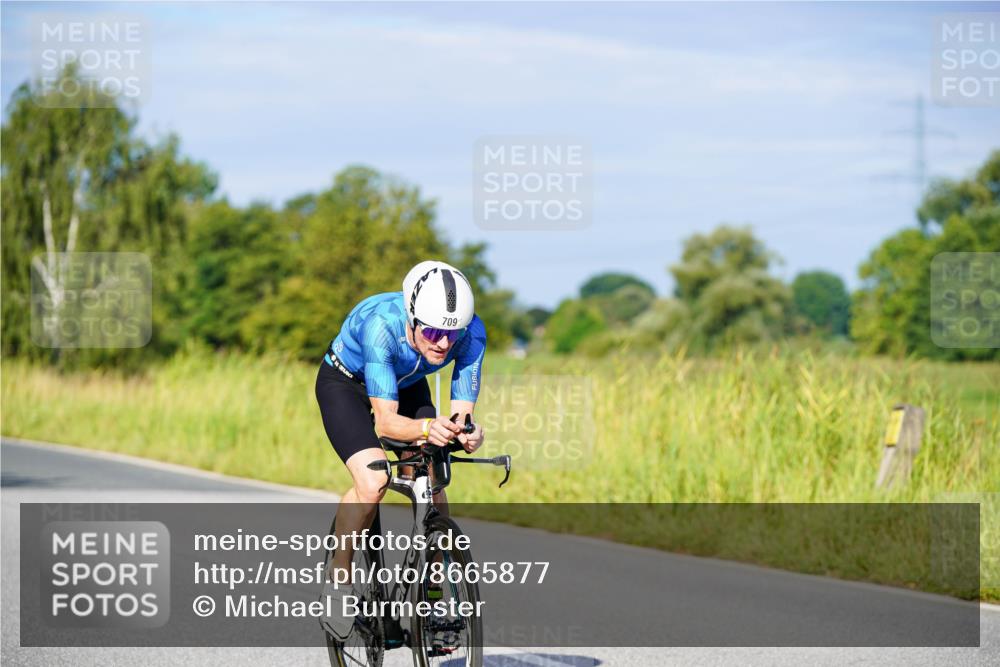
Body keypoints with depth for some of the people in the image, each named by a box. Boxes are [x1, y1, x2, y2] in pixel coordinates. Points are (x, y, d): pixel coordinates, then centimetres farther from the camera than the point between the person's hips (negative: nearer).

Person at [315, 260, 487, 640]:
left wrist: (466, 434, -51)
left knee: (434, 490, -11)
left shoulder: (471, 333, -29)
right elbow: (384, 420, -42)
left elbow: (462, 412, -28)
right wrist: (426, 428, -61)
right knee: (373, 482, -27)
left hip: (407, 386, 4)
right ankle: (338, 580, -7)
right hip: (345, 383, -4)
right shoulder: (381, 324, -40)